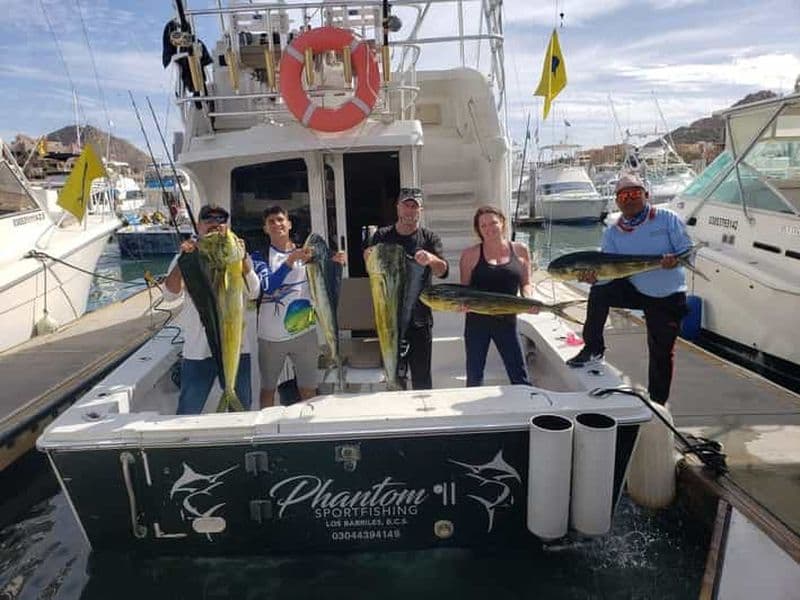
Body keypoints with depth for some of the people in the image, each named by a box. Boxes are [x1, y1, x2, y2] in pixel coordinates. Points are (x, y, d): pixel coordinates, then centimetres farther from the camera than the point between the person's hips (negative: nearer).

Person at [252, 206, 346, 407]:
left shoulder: (307, 253, 7)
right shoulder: (260, 257, 2)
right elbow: (268, 285, -16)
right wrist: (291, 260, -25)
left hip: (304, 332, 1)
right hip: (271, 335, 0)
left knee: (308, 390, 5)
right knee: (268, 389, 12)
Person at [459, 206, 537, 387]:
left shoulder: (520, 250, 6)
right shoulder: (471, 254, 0)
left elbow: (526, 284, 8)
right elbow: (464, 288, 2)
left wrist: (529, 300, -11)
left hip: (507, 320, 1)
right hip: (477, 320, 0)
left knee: (520, 376, 3)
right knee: (474, 376, 9)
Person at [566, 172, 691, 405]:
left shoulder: (667, 218, -8)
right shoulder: (612, 233, -2)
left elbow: (688, 251, -11)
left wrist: (675, 260, -34)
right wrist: (595, 276, -34)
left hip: (668, 296, -2)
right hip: (634, 289, 2)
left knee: (661, 351, 4)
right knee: (599, 291, -22)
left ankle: (658, 401, 23)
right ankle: (593, 349, -7)